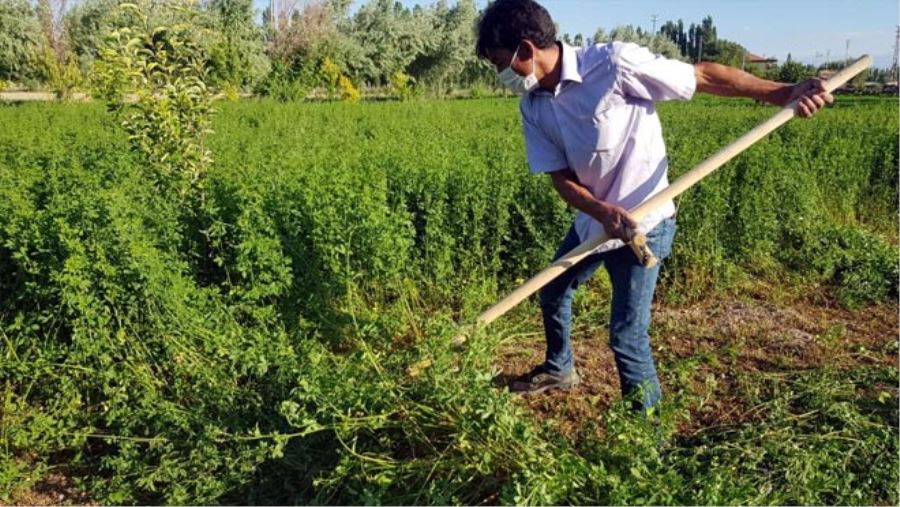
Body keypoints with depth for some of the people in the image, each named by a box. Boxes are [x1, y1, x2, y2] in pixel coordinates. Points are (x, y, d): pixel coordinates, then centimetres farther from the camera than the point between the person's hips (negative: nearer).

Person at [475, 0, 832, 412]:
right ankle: (559, 368, 51)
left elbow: (703, 76, -17)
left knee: (626, 336, -10)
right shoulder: (533, 107, -6)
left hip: (643, 224, -7)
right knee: (552, 291, 24)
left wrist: (784, 93, -19)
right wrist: (604, 212, -26)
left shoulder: (614, 64, -25)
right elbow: (561, 178, -7)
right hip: (592, 220, 8)